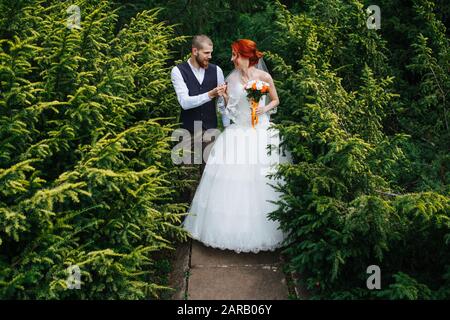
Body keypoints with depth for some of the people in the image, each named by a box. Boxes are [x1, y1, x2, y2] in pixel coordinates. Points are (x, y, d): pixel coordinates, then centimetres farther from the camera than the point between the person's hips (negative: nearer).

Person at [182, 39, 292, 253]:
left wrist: (265, 109, -8)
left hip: (261, 131, -1)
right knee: (233, 179, -2)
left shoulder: (264, 77, -3)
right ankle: (233, 227, 13)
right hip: (239, 132, 2)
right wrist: (224, 97, -13)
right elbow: (230, 108, 6)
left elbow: (276, 100, 10)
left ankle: (260, 230, 17)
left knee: (261, 179, 1)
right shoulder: (232, 78, 2)